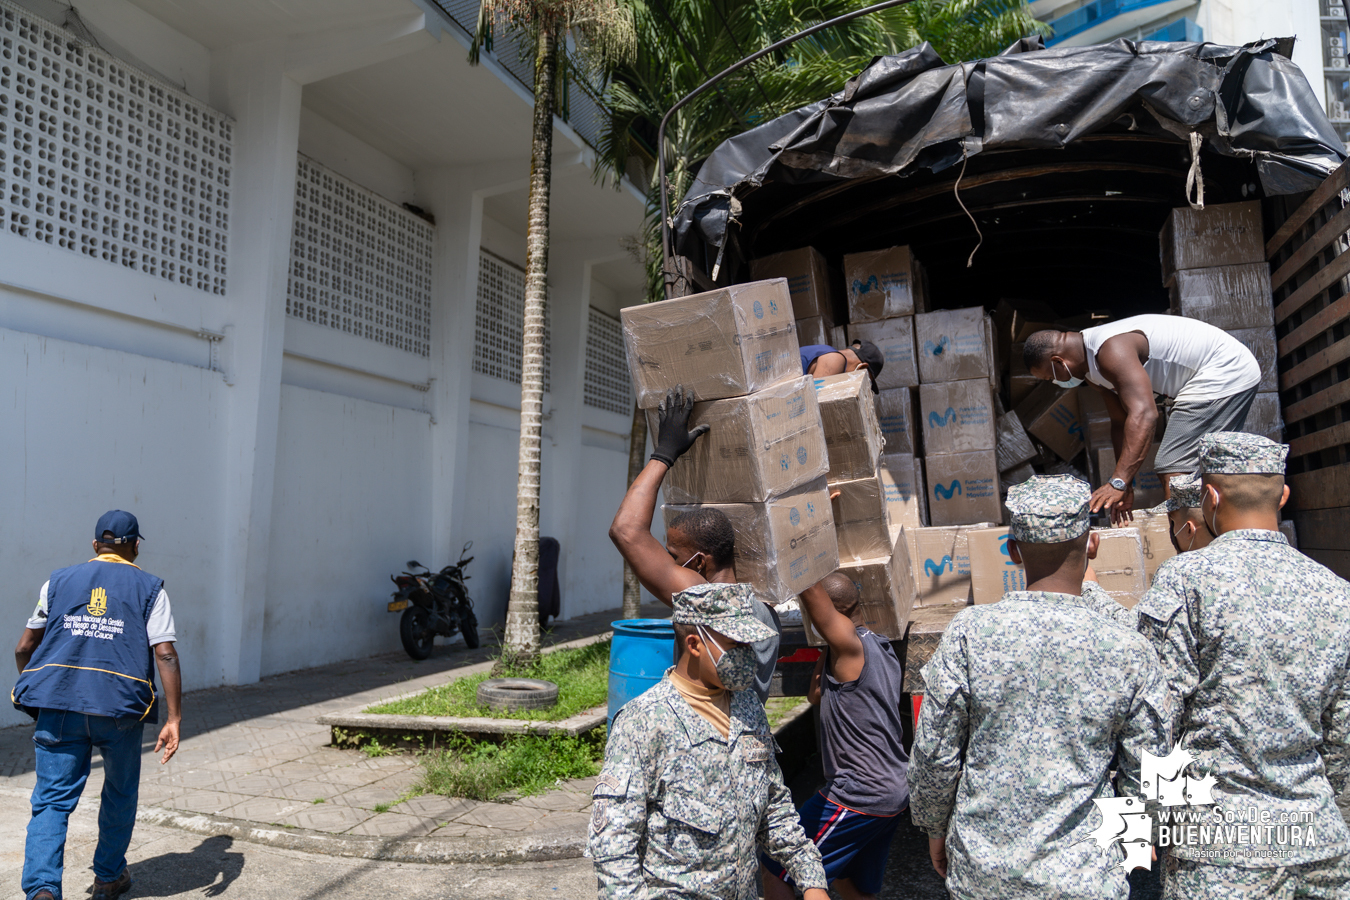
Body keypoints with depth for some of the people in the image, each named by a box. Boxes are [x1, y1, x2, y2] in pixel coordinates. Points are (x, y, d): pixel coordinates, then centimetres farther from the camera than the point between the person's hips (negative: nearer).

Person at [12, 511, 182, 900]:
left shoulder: (58, 581, 13)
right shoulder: (149, 588, 5)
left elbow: (23, 648, 16)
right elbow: (165, 654, -6)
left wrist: (35, 687, 35)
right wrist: (174, 719, -6)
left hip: (59, 706, 1)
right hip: (120, 706, -1)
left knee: (52, 799, 5)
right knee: (120, 794, 19)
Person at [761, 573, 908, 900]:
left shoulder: (849, 645, -18)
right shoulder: (882, 649, 10)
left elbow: (809, 588, -29)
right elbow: (816, 695, 15)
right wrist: (828, 652, 4)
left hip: (858, 797, -10)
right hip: (894, 792, 10)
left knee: (775, 873, 2)